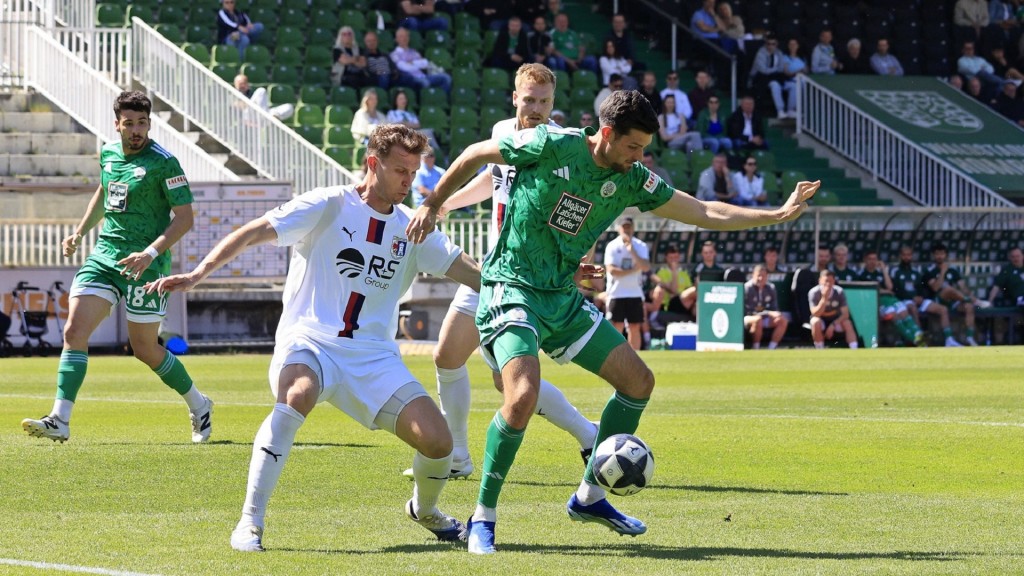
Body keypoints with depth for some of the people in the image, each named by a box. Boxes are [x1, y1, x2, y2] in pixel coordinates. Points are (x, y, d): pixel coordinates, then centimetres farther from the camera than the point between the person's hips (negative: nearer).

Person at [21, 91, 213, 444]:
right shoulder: (108, 153, 8)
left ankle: (198, 405, 27)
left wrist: (151, 252, -23)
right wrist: (80, 233, 24)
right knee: (75, 331, -10)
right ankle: (59, 421, -13)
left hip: (143, 265, -6)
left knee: (145, 349, 3)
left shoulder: (163, 163, -12)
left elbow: (184, 217, -13)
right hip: (104, 255, 6)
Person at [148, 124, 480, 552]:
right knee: (297, 395, -39)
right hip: (309, 342, -4)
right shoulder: (328, 207, -4)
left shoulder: (412, 230, 10)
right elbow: (255, 232, -12)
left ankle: (424, 509, 26)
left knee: (437, 441, -11)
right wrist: (197, 274, -22)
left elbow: (468, 271, 15)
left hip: (374, 357, 4)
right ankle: (250, 523, -32)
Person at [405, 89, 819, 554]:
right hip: (511, 288, -8)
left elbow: (703, 213, 5)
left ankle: (589, 497, 19)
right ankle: (483, 519, -13)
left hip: (562, 298, 8)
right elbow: (475, 155, -2)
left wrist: (778, 214, -1)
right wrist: (431, 206, 2)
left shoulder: (630, 180, 2)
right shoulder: (552, 146, -15)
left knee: (638, 381, 7)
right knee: (523, 396, -28)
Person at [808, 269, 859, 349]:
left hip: (836, 319, 1)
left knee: (847, 323, -28)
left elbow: (845, 314, -16)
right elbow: (815, 314, -29)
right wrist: (824, 298, -40)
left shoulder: (839, 292, -15)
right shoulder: (814, 293, -20)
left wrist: (833, 325, -30)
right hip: (821, 319, -1)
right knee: (816, 322, -35)